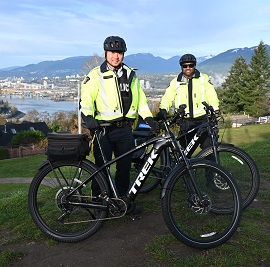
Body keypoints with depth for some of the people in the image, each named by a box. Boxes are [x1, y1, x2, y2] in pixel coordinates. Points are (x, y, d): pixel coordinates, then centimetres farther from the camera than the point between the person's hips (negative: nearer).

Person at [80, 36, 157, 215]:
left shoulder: (130, 75, 14)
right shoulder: (96, 75, -1)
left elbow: (140, 98, 16)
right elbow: (86, 99, -9)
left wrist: (148, 117, 4)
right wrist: (88, 117, -26)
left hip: (125, 129, 4)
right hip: (104, 129, -4)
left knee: (125, 167, 12)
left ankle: (124, 200, 27)